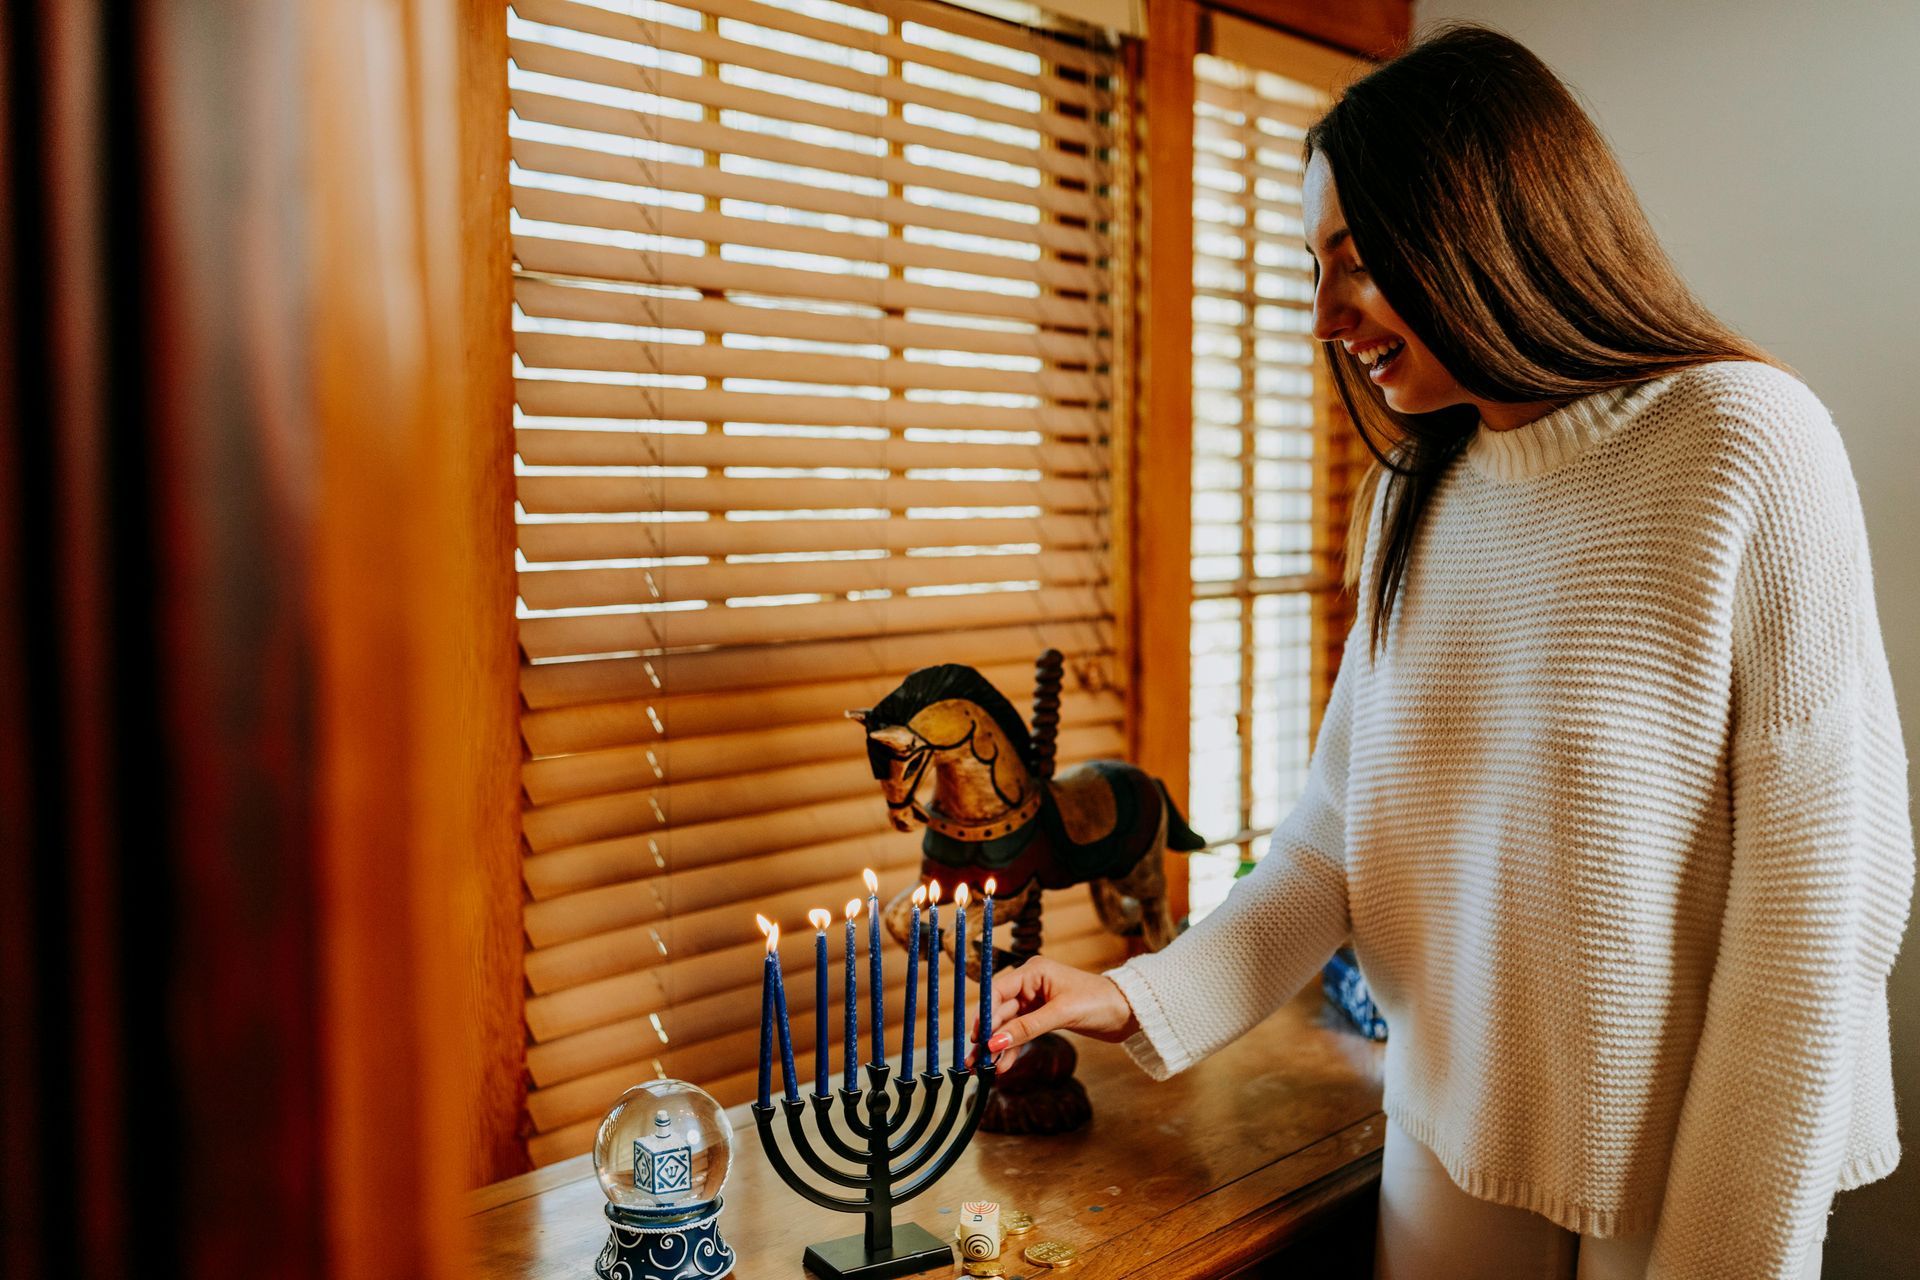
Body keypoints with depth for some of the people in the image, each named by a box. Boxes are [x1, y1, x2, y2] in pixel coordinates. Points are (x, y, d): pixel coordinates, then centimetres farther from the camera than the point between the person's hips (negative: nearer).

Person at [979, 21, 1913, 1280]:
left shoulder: (1744, 444, -15)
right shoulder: (1410, 498, 3)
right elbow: (1344, 825, 3)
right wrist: (1145, 998, -8)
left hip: (1675, 1168, -4)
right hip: (1450, 1129, 5)